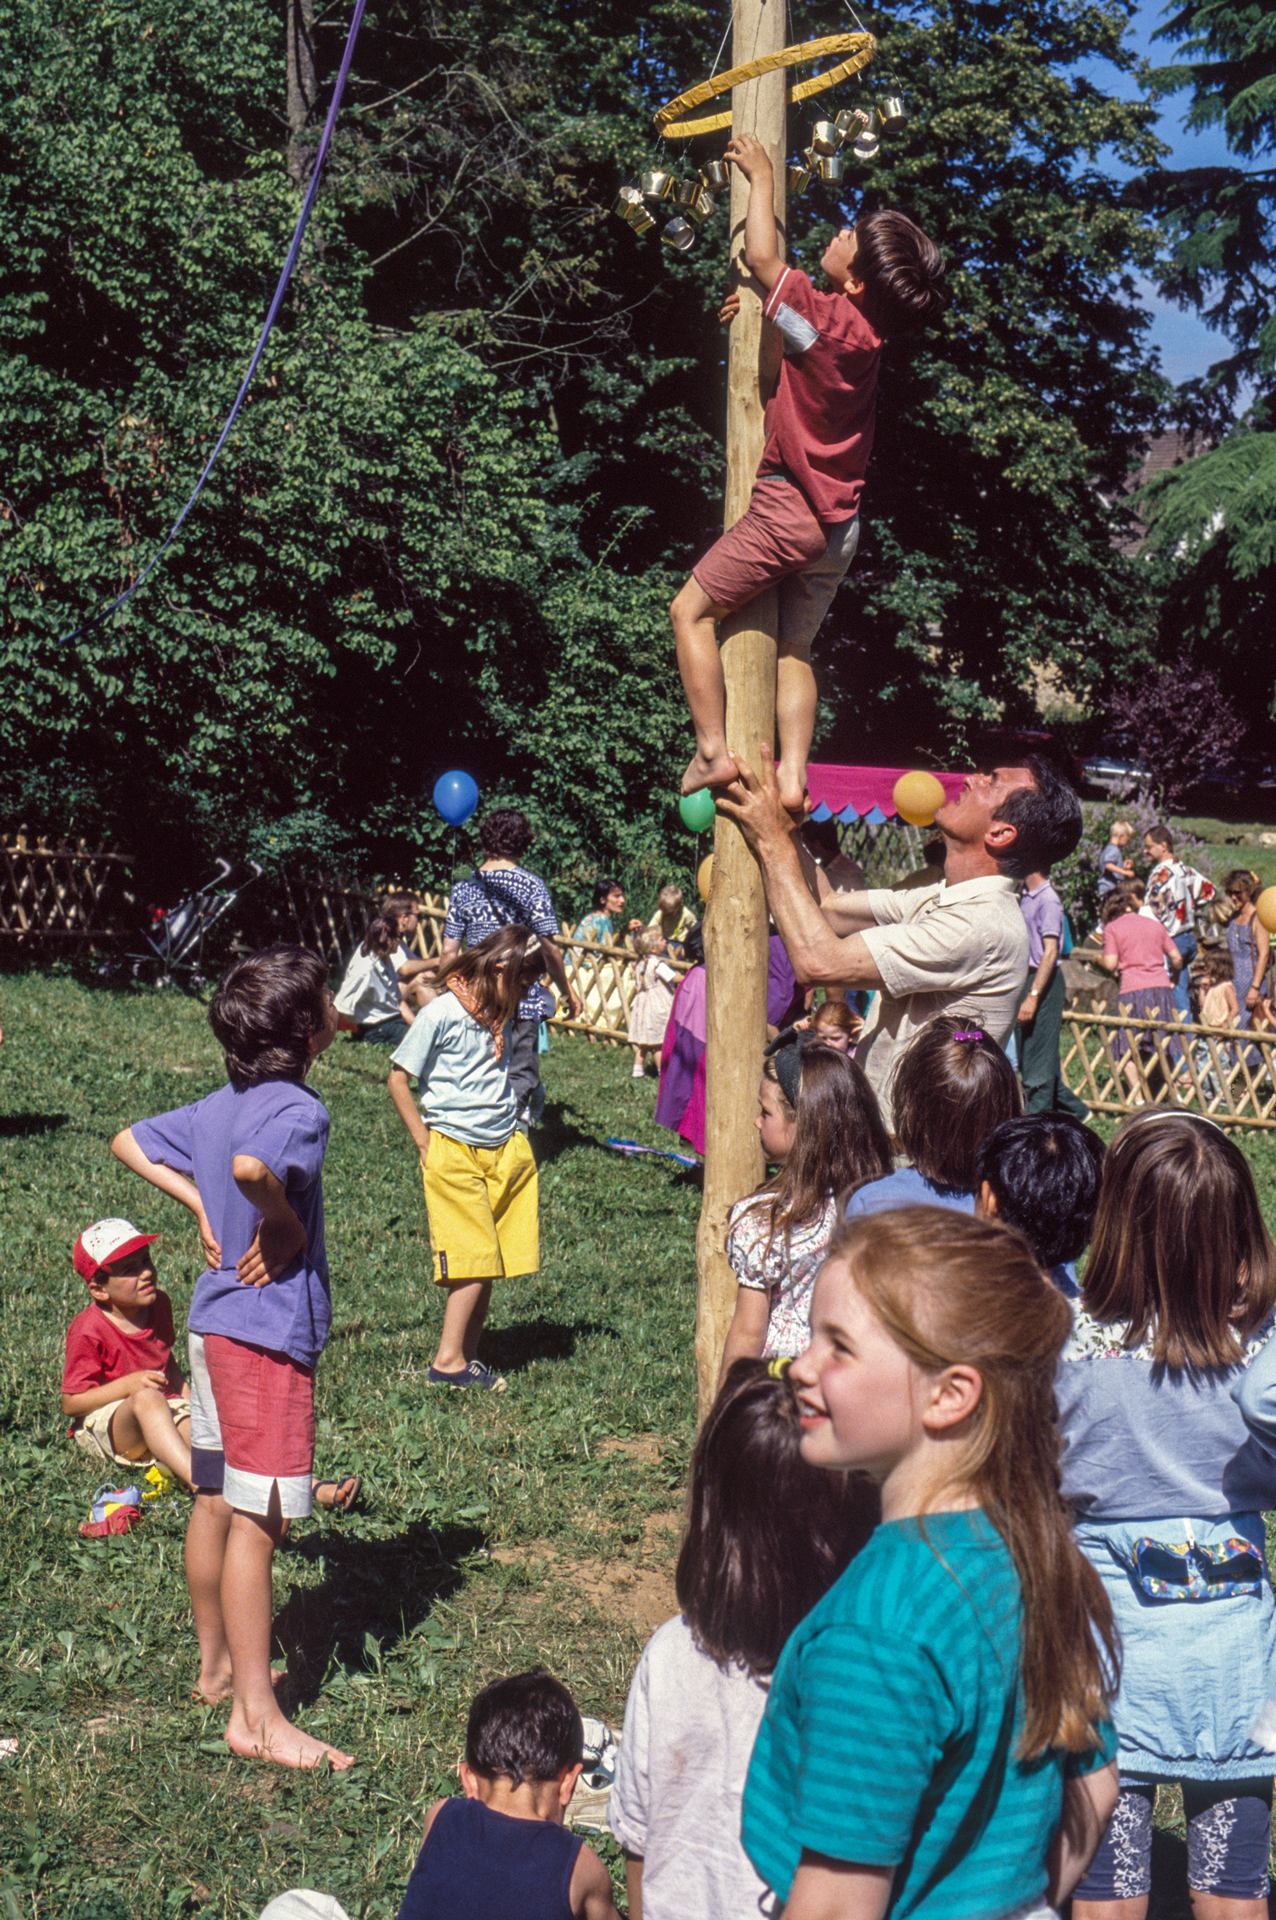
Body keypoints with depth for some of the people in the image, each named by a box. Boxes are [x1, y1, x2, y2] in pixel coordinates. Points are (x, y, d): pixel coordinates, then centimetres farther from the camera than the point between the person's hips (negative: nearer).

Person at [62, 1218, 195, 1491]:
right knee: (148, 1399, -39)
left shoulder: (159, 1304, 5)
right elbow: (71, 1403, -13)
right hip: (102, 1424, -7)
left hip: (161, 1417, 7)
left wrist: (187, 1396, 5)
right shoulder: (88, 1330, -15)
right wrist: (128, 1385, -24)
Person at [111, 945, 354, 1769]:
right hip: (270, 1333, -9)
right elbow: (253, 1167, -40)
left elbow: (129, 1143, 19)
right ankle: (257, 1717, -2)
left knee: (214, 1505, 18)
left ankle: (218, 1664, 32)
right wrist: (288, 1226, -21)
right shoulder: (299, 1110, -19)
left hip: (215, 1323, 9)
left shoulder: (221, 1104, 8)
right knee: (258, 1522, -6)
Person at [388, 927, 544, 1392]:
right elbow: (398, 1078, -7)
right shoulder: (442, 1014, -10)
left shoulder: (498, 1016, 11)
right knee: (473, 1259, -10)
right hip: (454, 1152, -7)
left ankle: (465, 1357, 10)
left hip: (505, 1149, 7)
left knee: (489, 1261, 5)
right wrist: (424, 1141, -9)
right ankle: (448, 1361, -6)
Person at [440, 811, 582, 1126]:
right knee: (520, 1080, 0)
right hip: (522, 1001, -4)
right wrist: (568, 990, 6)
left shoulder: (463, 889, 5)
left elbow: (448, 953, 3)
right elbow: (549, 948, -7)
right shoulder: (530, 884, -6)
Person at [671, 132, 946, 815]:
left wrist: (761, 176, -4)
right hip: (837, 526, 8)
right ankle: (793, 778, 7)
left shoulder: (825, 318, -17)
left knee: (691, 611, 3)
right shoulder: (862, 332, 7)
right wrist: (762, 308, 10)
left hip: (788, 509, -8)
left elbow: (762, 256, -18)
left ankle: (713, 752, -2)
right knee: (793, 652, 15)